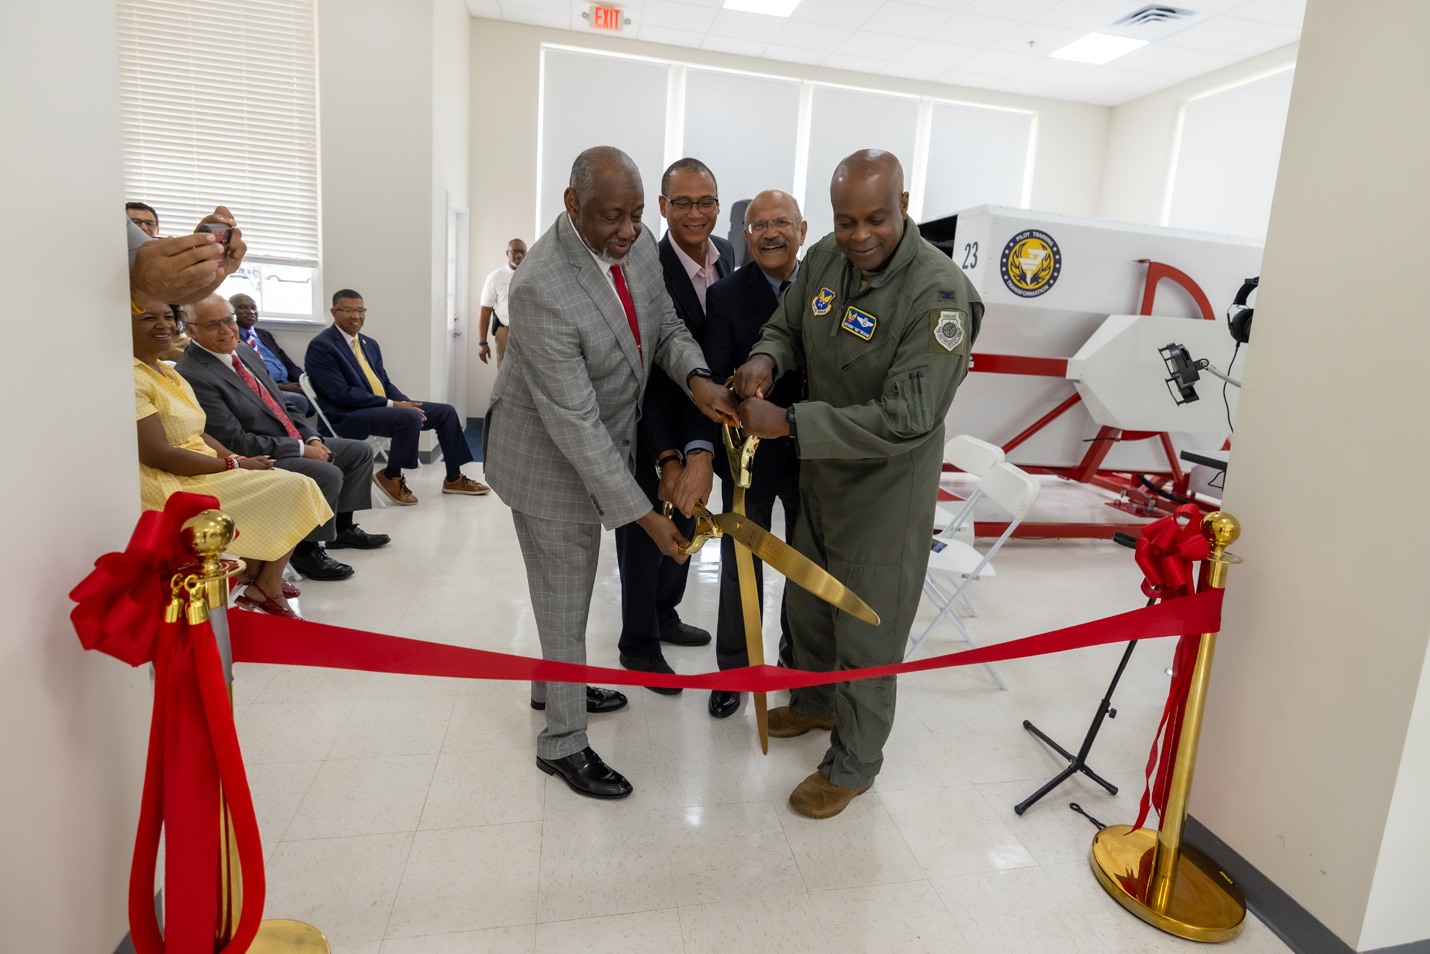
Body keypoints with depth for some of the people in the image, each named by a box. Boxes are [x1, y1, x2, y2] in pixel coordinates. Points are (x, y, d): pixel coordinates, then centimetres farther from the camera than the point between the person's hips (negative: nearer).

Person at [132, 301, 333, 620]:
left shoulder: (168, 372, 16)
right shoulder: (132, 379, -16)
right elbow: (157, 454, -22)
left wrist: (240, 460, -2)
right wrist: (235, 465, -17)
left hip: (205, 471, 10)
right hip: (172, 487, -10)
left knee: (297, 485, 0)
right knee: (294, 488, -11)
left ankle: (262, 581, 4)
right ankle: (266, 589, 1)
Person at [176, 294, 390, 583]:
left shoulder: (243, 350, 8)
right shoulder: (191, 376, -20)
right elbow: (237, 442, -22)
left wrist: (311, 438, 1)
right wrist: (301, 450, -19)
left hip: (293, 443, 10)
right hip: (258, 460, -10)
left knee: (361, 451, 10)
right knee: (328, 474, -30)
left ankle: (342, 528, 20)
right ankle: (306, 551, -10)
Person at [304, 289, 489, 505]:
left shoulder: (369, 344, 16)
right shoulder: (321, 346, -10)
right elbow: (341, 393, -18)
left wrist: (406, 402, -5)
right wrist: (391, 404, -21)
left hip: (383, 406, 9)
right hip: (349, 417, -9)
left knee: (446, 411, 2)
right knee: (410, 418, -34)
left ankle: (454, 479, 11)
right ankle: (390, 477, -11)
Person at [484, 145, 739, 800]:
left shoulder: (637, 244, -8)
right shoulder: (541, 289, -32)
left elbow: (665, 325, 5)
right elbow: (574, 421, -31)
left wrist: (695, 377, -18)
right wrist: (641, 513, -29)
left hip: (604, 445, 8)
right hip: (549, 456, -8)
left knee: (572, 583, 25)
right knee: (564, 598, 6)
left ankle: (554, 685, 49)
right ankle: (563, 742, 27)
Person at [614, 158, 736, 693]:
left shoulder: (727, 256, -2)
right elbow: (647, 372, -27)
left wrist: (701, 448, -2)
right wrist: (669, 459, -32)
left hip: (700, 425, 7)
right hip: (650, 427, -7)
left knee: (685, 523, 22)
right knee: (646, 532, 7)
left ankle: (665, 615, 45)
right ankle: (638, 644, 27)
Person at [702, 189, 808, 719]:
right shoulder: (725, 296, -8)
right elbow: (712, 377, -17)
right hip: (751, 453, -2)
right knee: (741, 566, 12)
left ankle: (797, 654, 44)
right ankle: (733, 667, 32)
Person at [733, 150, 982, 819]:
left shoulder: (939, 293, -26)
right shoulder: (823, 259, -5)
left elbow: (906, 418, -30)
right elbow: (787, 325, 11)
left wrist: (789, 424, -32)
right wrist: (766, 357, -14)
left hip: (886, 490, -7)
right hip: (820, 472, 7)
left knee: (867, 633, 8)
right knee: (806, 602, 25)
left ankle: (854, 764, 32)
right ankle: (815, 702, 53)